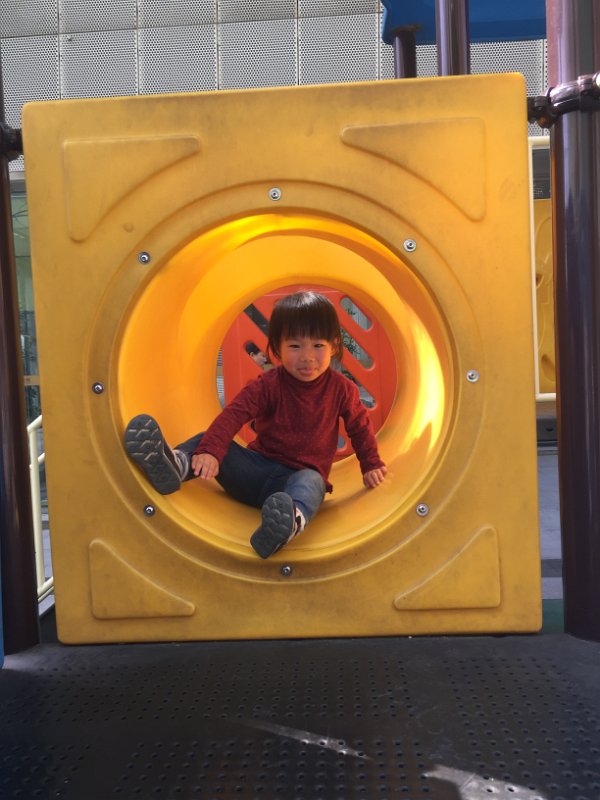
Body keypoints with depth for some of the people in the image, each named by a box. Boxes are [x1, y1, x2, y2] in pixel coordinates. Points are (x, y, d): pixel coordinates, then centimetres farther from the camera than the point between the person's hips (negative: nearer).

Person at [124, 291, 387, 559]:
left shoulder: (342, 389, -1)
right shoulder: (267, 385, -6)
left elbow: (360, 426, 16)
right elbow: (234, 414, -19)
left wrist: (371, 465, 18)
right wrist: (209, 450, -35)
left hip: (302, 475, -2)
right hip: (257, 468, 3)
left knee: (312, 482, -39)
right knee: (210, 440, -14)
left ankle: (293, 519, -72)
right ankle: (175, 464, -45)